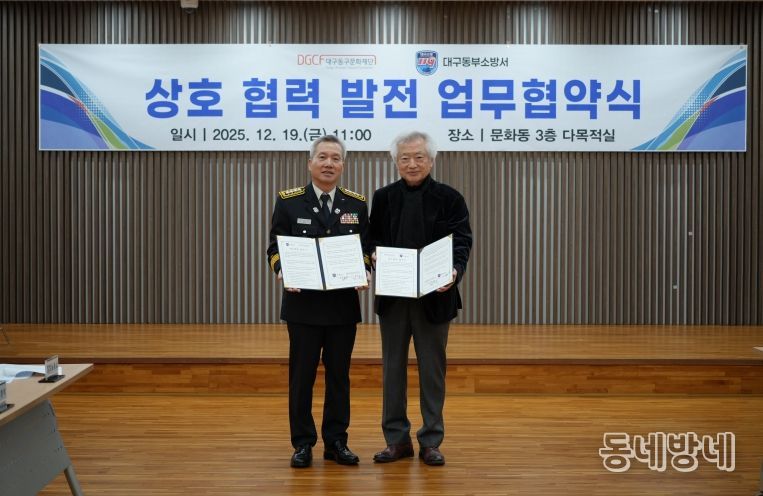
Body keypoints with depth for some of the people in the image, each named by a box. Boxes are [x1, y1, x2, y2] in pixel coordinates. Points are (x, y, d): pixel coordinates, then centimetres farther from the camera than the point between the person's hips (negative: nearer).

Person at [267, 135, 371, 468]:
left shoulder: (357, 204, 7)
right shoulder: (288, 202, 0)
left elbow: (366, 249, 9)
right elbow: (275, 247, 1)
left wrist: (364, 272, -11)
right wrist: (282, 272, -18)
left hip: (344, 305, 2)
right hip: (303, 303, -2)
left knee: (339, 375, 9)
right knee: (302, 375, 4)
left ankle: (336, 442, 21)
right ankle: (303, 443, 17)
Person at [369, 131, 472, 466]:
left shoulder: (449, 198, -1)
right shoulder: (383, 198, 7)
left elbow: (462, 242, -8)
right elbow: (373, 240, 9)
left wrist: (455, 271, -26)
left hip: (433, 296, -2)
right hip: (392, 296, 3)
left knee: (432, 369, 7)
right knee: (393, 367, 9)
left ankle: (431, 441, 19)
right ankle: (397, 439, 21)